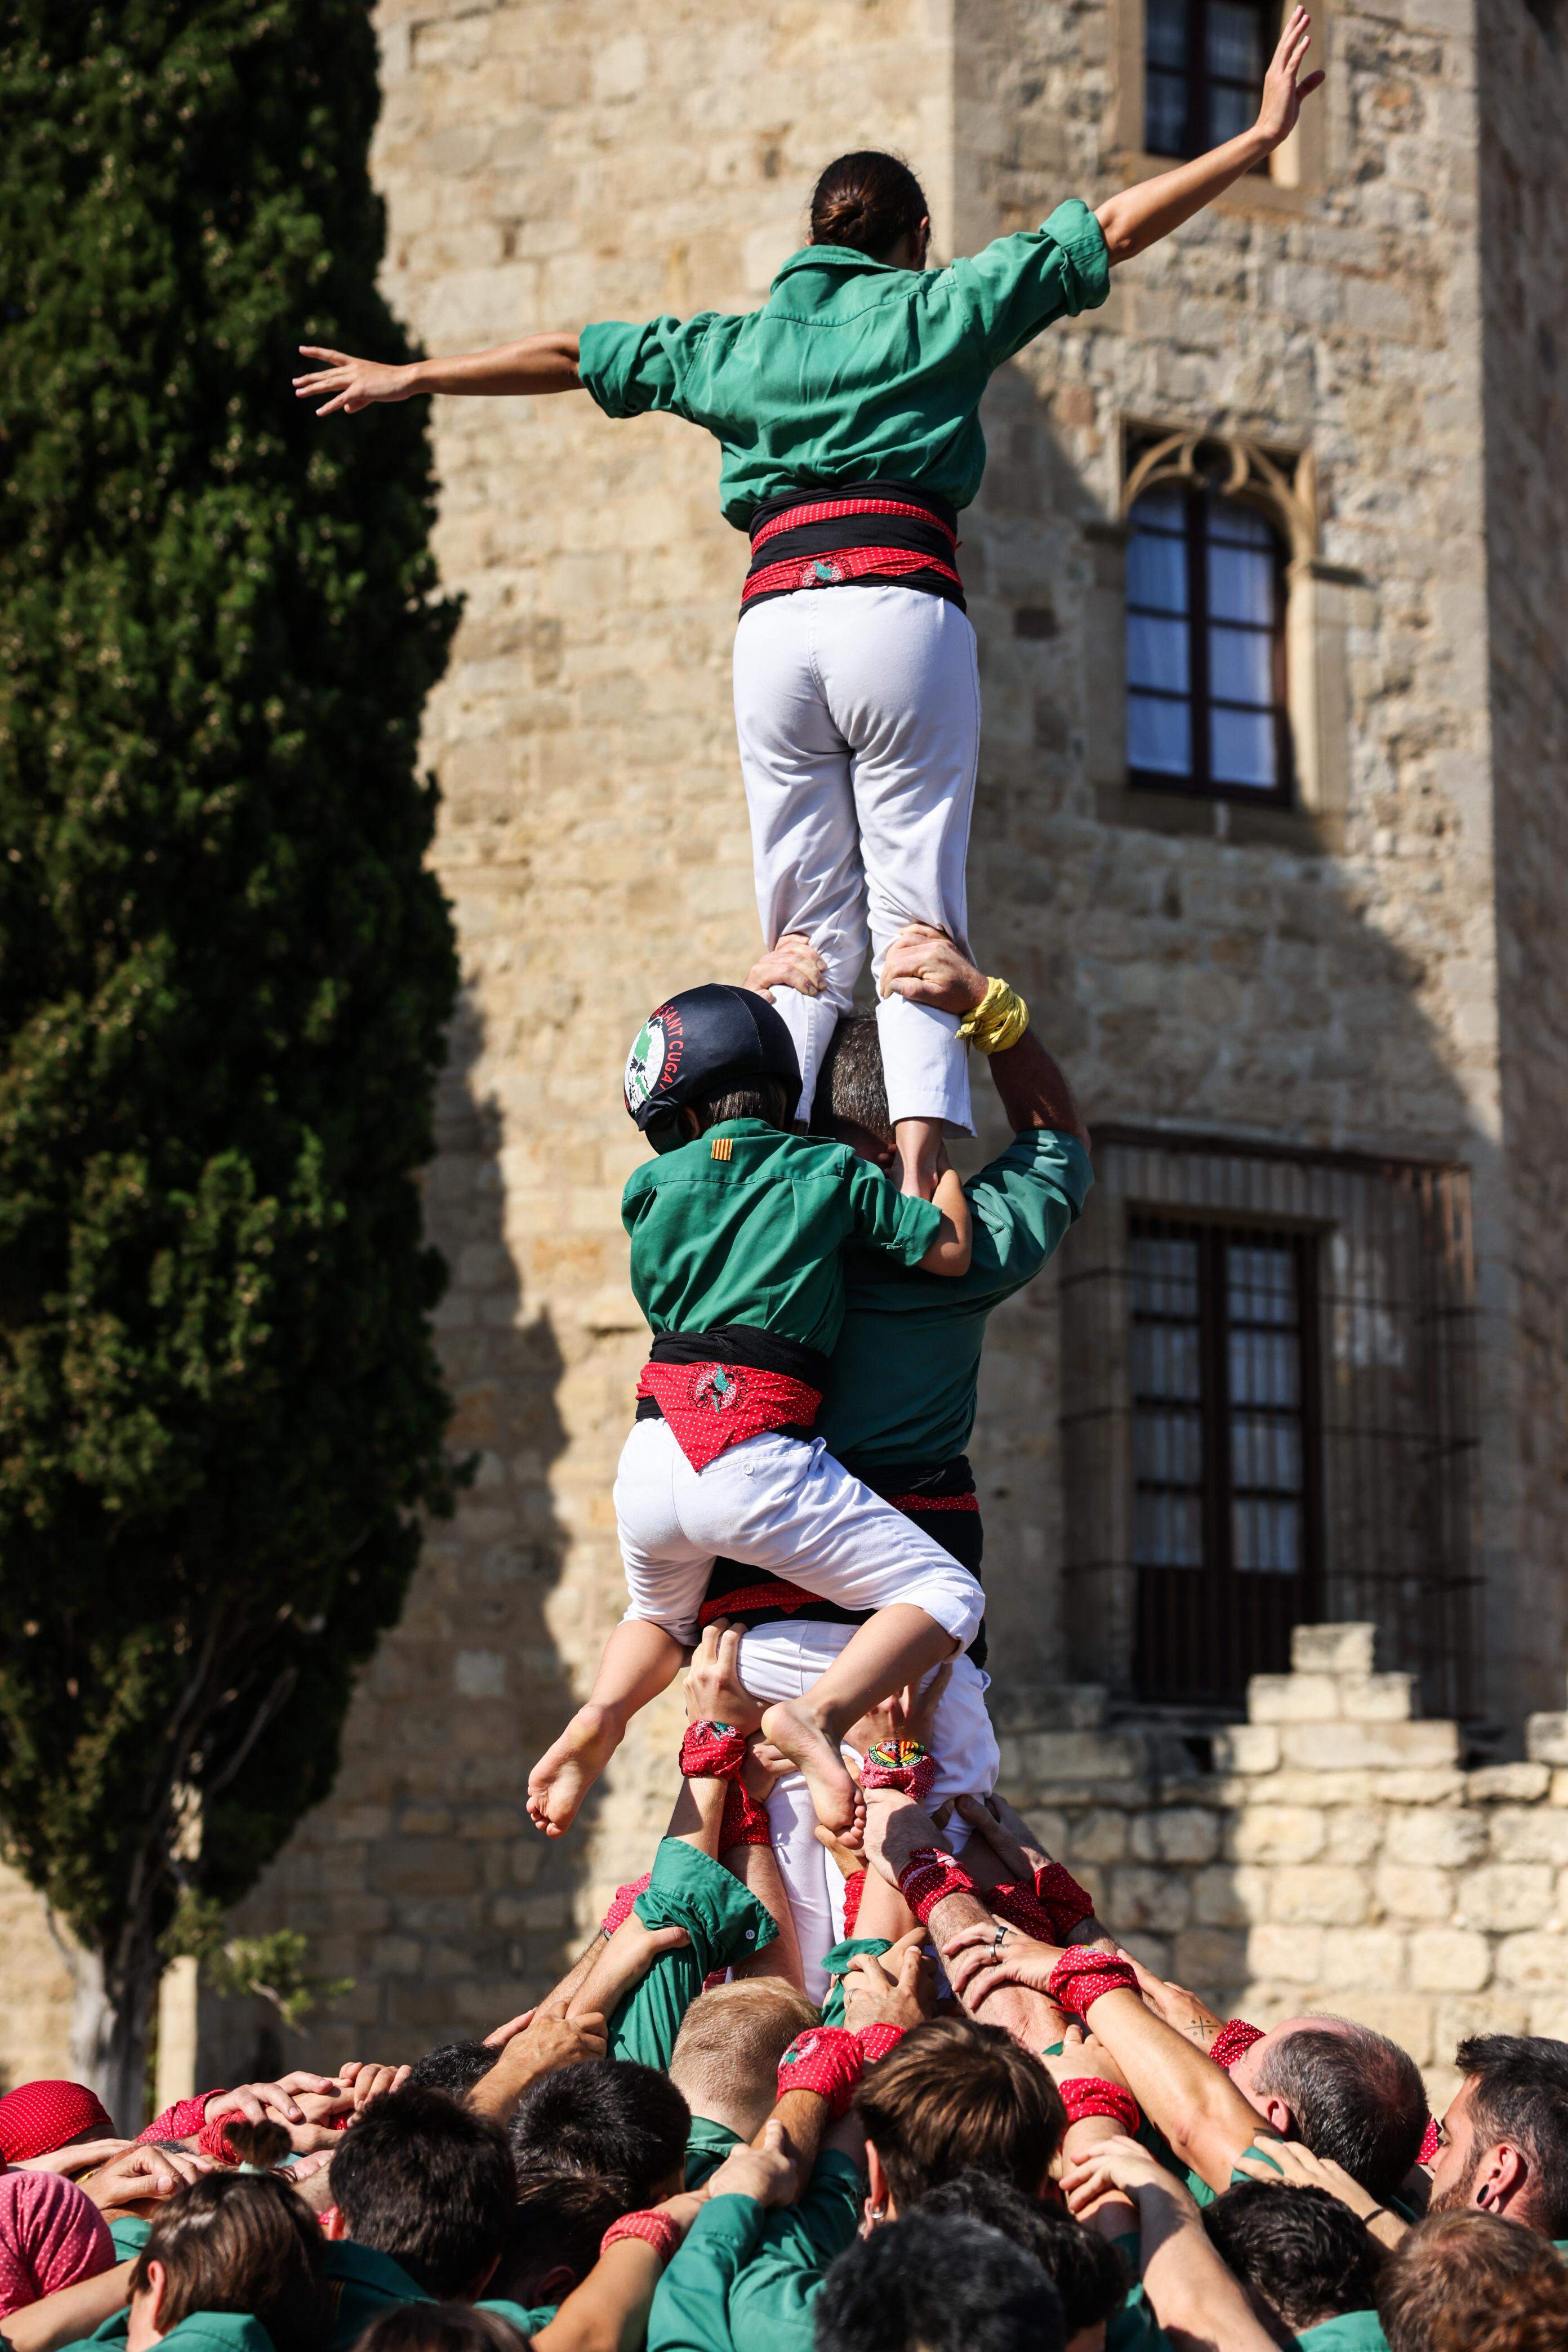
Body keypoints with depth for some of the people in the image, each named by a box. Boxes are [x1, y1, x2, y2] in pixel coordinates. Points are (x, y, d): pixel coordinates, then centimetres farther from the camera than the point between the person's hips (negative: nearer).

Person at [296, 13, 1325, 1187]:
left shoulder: (738, 341, 23)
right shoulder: (943, 306, 14)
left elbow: (569, 356, 33)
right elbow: (1116, 229, 12)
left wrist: (406, 378, 45)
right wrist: (1259, 139, 18)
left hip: (776, 621, 3)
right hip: (902, 606, -3)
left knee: (808, 941, 6)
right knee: (916, 922, -6)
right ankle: (921, 1183, -23)